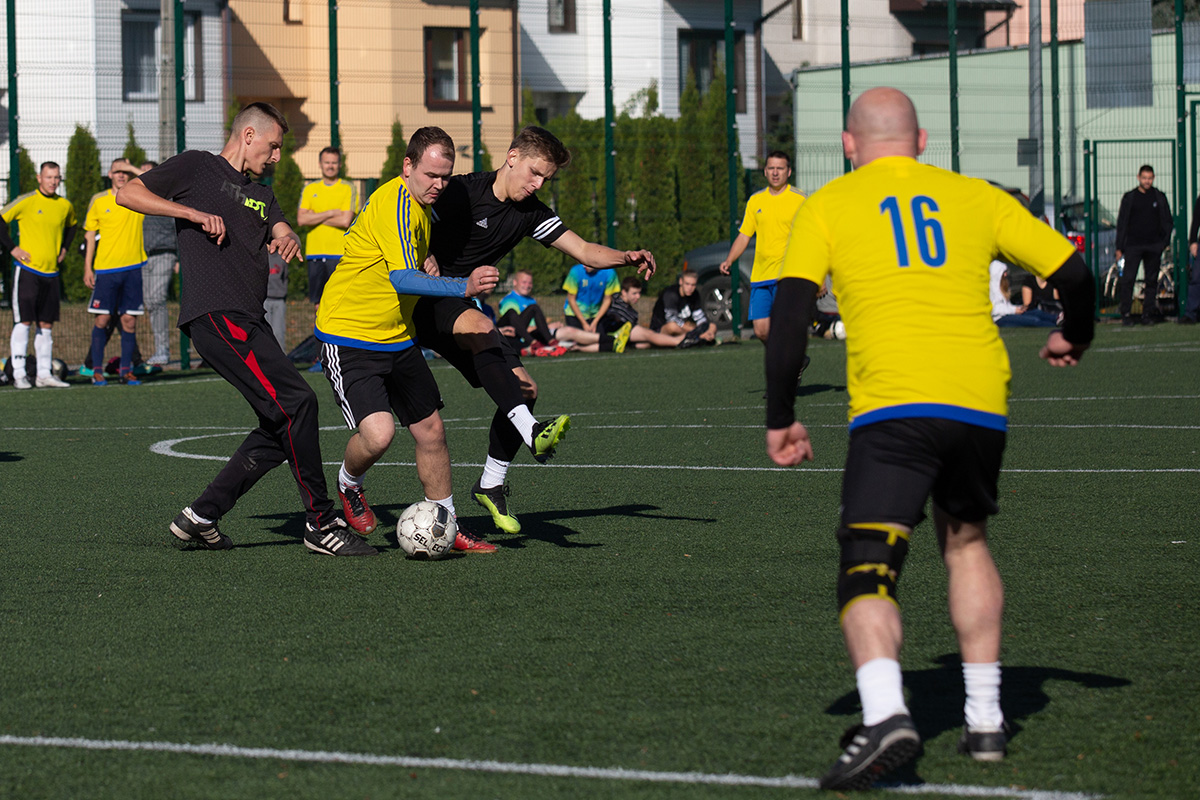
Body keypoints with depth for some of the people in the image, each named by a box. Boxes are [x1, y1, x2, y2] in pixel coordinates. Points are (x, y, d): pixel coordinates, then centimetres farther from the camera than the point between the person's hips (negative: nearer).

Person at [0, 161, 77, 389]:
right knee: (23, 322, -6)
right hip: (27, 270, -5)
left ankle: (44, 374, 11)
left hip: (51, 272, 5)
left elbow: (72, 225, 29)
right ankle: (19, 374, -3)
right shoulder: (26, 202, -8)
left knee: (46, 324, 7)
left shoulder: (65, 206, 8)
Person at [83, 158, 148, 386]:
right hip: (106, 269, -1)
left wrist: (133, 168, -12)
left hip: (133, 268, 1)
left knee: (129, 320, 1)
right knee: (102, 319, -2)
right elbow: (90, 235, 10)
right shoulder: (98, 201, 6)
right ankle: (97, 370, 4)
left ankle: (126, 370, 9)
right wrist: (88, 268, 4)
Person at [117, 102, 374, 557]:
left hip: (249, 322, 9)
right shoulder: (197, 168, 6)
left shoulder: (260, 195, 28)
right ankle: (321, 524, -13)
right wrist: (194, 214, -9)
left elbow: (281, 230, 15)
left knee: (280, 428, 4)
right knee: (296, 403, -17)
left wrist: (288, 240, -10)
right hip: (215, 314, -9)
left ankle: (201, 518, 10)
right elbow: (128, 194, 0)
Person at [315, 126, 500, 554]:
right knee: (378, 433, -23)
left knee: (431, 430, 9)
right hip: (348, 338, -9)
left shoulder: (421, 207, 7)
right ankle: (349, 485, 10)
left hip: (397, 339, 9)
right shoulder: (394, 203, -23)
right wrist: (464, 287, -44)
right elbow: (402, 279, -34)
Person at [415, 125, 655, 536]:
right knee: (480, 327, -37)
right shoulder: (461, 192, -13)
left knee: (524, 389, -3)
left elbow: (585, 251, 0)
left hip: (463, 305, 8)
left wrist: (625, 257, -19)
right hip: (423, 301, -8)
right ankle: (532, 432, -51)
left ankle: (491, 485, 13)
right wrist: (426, 262, -31)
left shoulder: (530, 213, 5)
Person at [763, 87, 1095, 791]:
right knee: (966, 541, 25)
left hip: (892, 406, -3)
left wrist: (782, 418, 7)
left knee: (868, 571, -6)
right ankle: (985, 719, 23)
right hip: (981, 401, 3)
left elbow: (790, 314, 1)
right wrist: (1072, 339, 37)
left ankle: (885, 715, -31)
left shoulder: (828, 206, 11)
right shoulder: (975, 197, 18)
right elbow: (1073, 272, 17)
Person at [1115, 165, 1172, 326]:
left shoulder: (1160, 197, 11)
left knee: (1152, 281, 2)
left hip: (1154, 246, 2)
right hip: (1133, 245, -2)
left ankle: (1148, 313, 7)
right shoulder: (1129, 197, 8)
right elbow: (1121, 223, 8)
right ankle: (1126, 314, -7)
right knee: (1127, 279, -10)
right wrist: (1119, 247, 3)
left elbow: (1167, 221, 13)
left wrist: (1165, 242, 0)